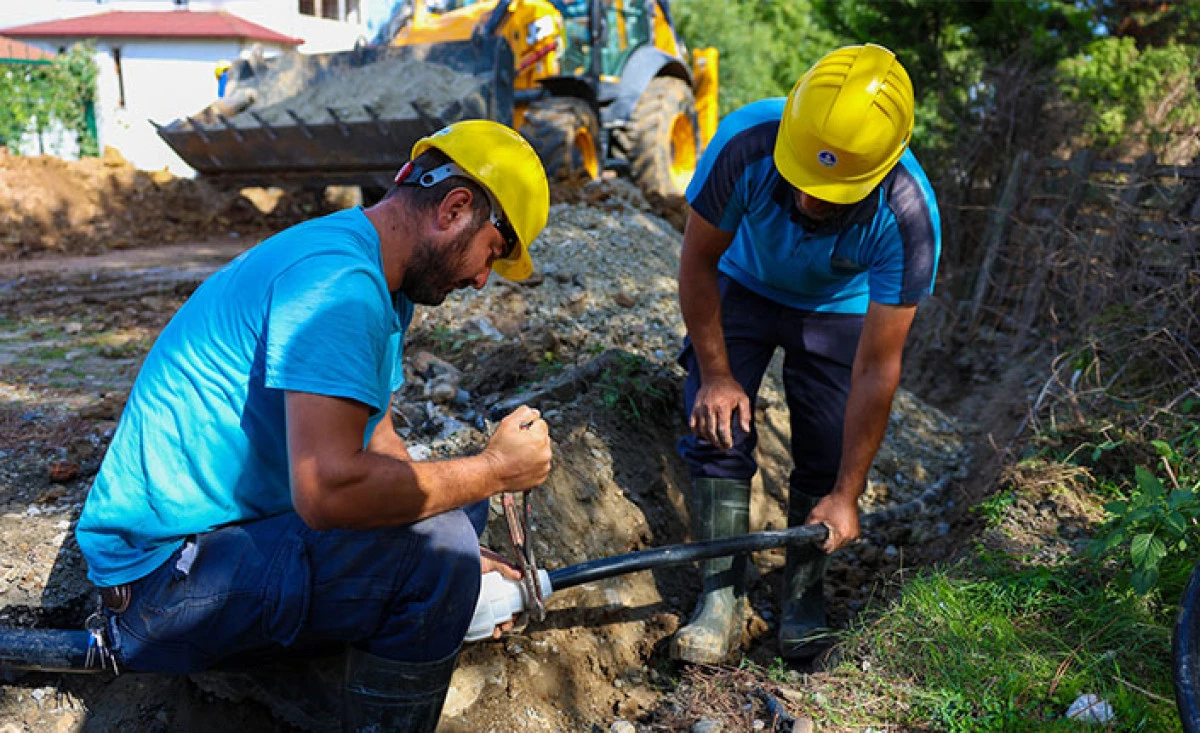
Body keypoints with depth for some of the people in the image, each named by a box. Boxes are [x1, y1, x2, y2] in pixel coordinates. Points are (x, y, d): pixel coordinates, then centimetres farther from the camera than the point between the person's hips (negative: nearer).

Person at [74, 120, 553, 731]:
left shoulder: (379, 285, 9)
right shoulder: (338, 278, -25)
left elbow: (373, 440, 15)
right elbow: (328, 489, -34)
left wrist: (460, 565, 9)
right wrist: (494, 470, -21)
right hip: (163, 571, -10)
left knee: (450, 505, 10)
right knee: (433, 548, -26)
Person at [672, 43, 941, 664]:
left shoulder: (908, 216, -37)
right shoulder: (745, 143, -37)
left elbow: (877, 368, -30)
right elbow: (698, 263, -19)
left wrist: (847, 495, -24)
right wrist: (716, 375, -15)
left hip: (838, 308, 0)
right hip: (744, 287, 1)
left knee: (826, 460, -7)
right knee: (717, 428, -13)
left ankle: (802, 597, 16)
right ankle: (721, 599, -2)